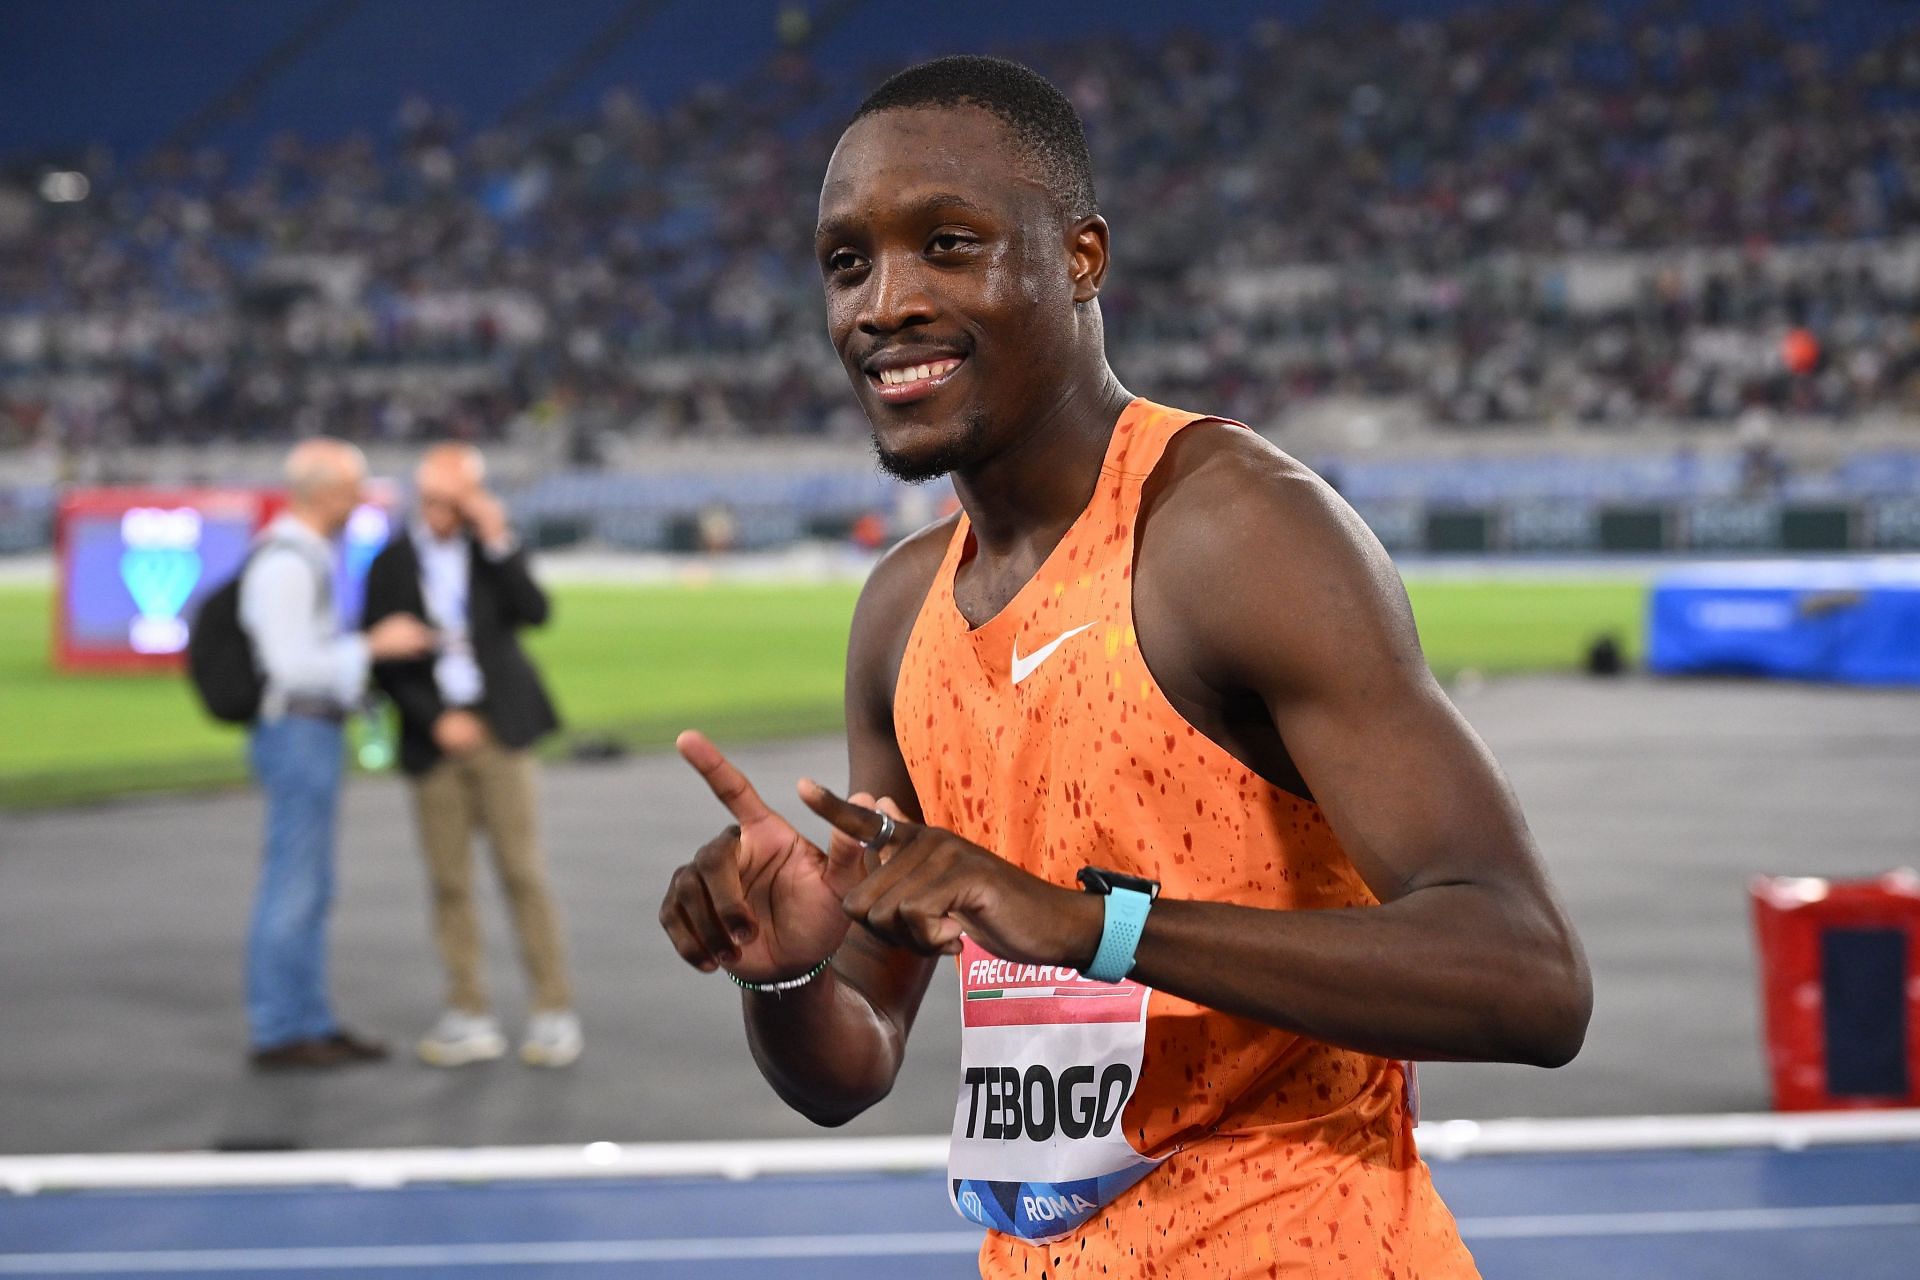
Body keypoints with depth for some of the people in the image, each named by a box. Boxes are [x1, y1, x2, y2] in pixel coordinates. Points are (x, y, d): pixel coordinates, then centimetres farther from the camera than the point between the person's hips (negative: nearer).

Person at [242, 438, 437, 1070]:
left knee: (309, 891, 12)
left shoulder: (303, 556, 15)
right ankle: (277, 1034, 1)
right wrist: (373, 645, -15)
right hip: (300, 736, -10)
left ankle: (309, 1024, 17)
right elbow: (291, 664, -22)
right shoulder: (284, 562, -18)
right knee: (292, 888, -5)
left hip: (312, 737, 10)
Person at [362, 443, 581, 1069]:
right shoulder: (391, 564, 4)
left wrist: (498, 543, -15)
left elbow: (534, 613, -8)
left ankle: (554, 1011, 1)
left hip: (500, 731, -1)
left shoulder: (493, 549, 6)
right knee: (449, 881, 1)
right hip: (434, 738, 1)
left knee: (523, 870, -4)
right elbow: (384, 660, 0)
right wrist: (435, 719, -9)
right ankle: (469, 1017, 7)